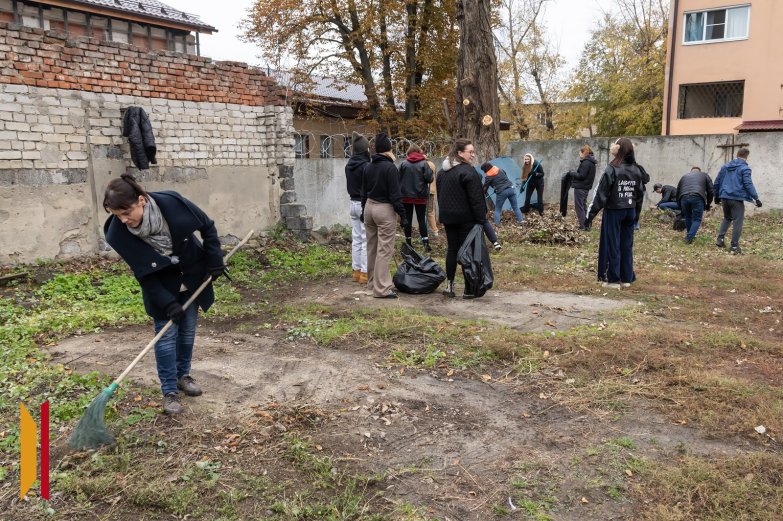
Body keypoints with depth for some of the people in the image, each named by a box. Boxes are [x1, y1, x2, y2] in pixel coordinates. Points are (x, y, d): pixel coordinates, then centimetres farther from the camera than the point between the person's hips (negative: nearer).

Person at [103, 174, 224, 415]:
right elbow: (144, 275, -18)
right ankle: (170, 391, 9)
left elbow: (208, 227, -12)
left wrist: (214, 261, -11)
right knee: (166, 335, -3)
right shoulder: (118, 233, -26)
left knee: (187, 331, 11)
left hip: (193, 276, 1)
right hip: (161, 286, -1)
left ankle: (183, 375, 32)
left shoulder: (172, 203, -29)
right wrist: (167, 303, -22)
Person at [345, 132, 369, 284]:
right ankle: (365, 273, 1)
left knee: (356, 238, 12)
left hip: (353, 203, 8)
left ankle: (357, 271, 19)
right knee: (366, 240, -2)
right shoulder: (366, 166, -17)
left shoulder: (349, 165, 6)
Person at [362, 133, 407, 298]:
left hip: (369, 207, 8)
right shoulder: (390, 168, -13)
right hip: (385, 209, -8)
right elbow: (395, 194, -16)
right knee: (384, 250, -6)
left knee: (372, 247, 17)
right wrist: (403, 215, -12)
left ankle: (372, 281, 29)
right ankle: (382, 289, -6)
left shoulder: (368, 167, 8)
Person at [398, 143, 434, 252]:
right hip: (420, 196, -1)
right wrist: (431, 172, 9)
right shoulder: (424, 163, -7)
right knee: (422, 219, 4)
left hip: (406, 196, 1)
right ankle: (426, 243, -5)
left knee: (408, 219, 9)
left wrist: (400, 192, 12)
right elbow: (429, 179, -11)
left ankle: (408, 243, 13)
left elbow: (399, 179, -1)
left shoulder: (403, 163, -4)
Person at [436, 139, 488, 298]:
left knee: (452, 249, 11)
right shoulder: (468, 171, -15)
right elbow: (476, 199, -17)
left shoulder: (442, 172, 11)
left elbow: (440, 195, 18)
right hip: (466, 218, -7)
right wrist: (481, 219, -13)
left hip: (448, 217, 7)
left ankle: (449, 285, 13)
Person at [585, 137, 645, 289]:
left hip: (614, 211, -6)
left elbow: (601, 194, -15)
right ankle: (627, 278, 18)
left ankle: (613, 279, 6)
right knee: (627, 245, 11)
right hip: (630, 212, 6)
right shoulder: (636, 170, 5)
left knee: (612, 245, 2)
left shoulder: (612, 169, -14)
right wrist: (636, 213, 21)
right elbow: (640, 194, 11)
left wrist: (590, 215, -11)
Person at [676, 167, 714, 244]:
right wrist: (708, 204, 31)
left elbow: (678, 192, 31)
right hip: (698, 198, -2)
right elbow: (710, 190, 19)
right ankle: (689, 237, -8)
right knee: (697, 219, 6)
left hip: (684, 198, 2)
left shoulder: (684, 176, 33)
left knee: (688, 217, 22)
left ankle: (690, 236, 29)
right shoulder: (704, 175, 27)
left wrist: (680, 208, 36)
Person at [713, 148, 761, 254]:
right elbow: (748, 184, -15)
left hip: (724, 197, 6)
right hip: (737, 198, -6)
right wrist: (756, 198, -13)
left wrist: (717, 196, 26)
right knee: (738, 222, 1)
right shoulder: (744, 168, -7)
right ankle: (735, 246, 1)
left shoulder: (725, 166, 12)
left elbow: (717, 182, 16)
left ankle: (720, 239, 11)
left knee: (727, 218, 24)